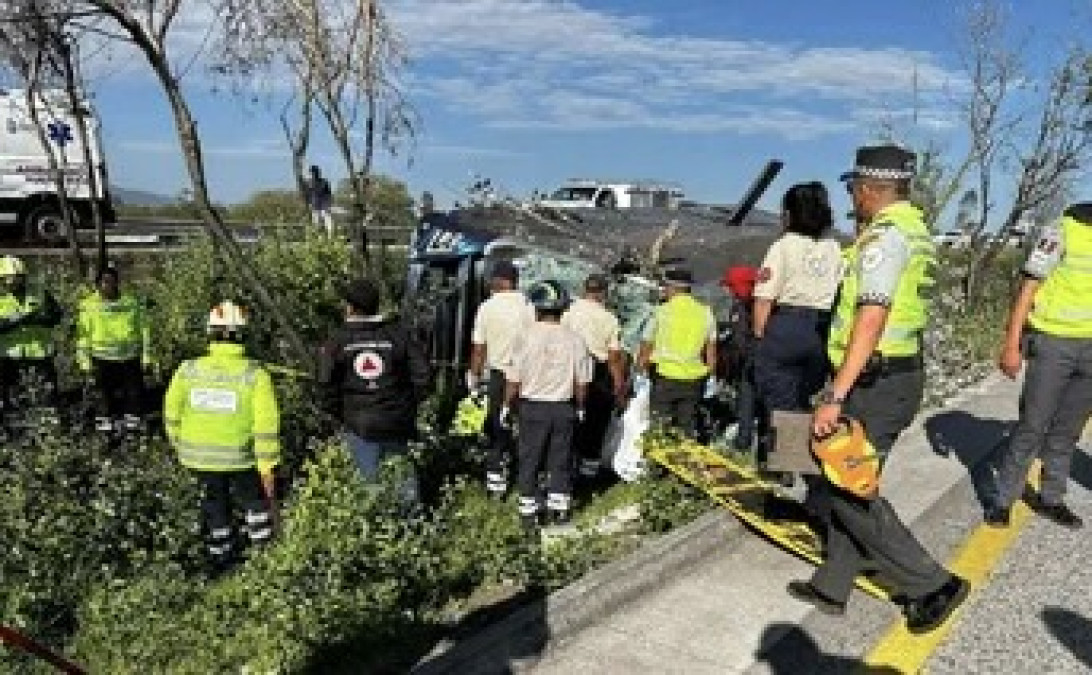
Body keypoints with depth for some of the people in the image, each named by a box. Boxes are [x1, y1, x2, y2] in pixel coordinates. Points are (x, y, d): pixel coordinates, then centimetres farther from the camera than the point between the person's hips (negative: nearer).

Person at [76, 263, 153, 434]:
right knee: (106, 393, 6)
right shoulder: (89, 305, 3)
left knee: (134, 392, 6)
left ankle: (131, 418, 23)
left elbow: (143, 329, 8)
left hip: (131, 357, 1)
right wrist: (85, 360, 1)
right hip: (103, 358, -1)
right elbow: (83, 334, 5)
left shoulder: (131, 302, 5)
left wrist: (146, 355, 6)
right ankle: (105, 420, 22)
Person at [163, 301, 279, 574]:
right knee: (257, 503, 22)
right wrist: (267, 467, -8)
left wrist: (180, 445, 19)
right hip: (241, 458, -2)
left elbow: (172, 414, 1)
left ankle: (221, 561, 35)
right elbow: (266, 426, -18)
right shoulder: (254, 374, -19)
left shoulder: (188, 370, -10)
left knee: (215, 510, 22)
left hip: (199, 457, 2)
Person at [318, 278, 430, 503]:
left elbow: (327, 384, -6)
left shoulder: (337, 341, -2)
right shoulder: (399, 334, -2)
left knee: (370, 478, 10)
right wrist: (409, 405, 8)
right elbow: (422, 375, -6)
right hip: (398, 421, 0)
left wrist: (340, 413, 8)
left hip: (359, 424, 0)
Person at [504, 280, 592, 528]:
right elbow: (582, 382, 1)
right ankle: (559, 508, 21)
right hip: (564, 407, 2)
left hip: (532, 406, -2)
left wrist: (507, 406, 5)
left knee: (529, 461, 10)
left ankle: (529, 511, 15)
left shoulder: (526, 337, -12)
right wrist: (580, 407, 16)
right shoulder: (574, 339, -5)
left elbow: (514, 379, -8)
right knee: (561, 460, 14)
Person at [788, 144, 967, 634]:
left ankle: (932, 586, 8)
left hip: (875, 385, -10)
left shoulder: (884, 236, -17)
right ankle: (832, 588, 25)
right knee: (844, 483, 15)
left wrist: (835, 396, -26)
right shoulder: (916, 231, 14)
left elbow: (871, 321, -25)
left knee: (848, 492, 0)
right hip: (902, 375, 10)